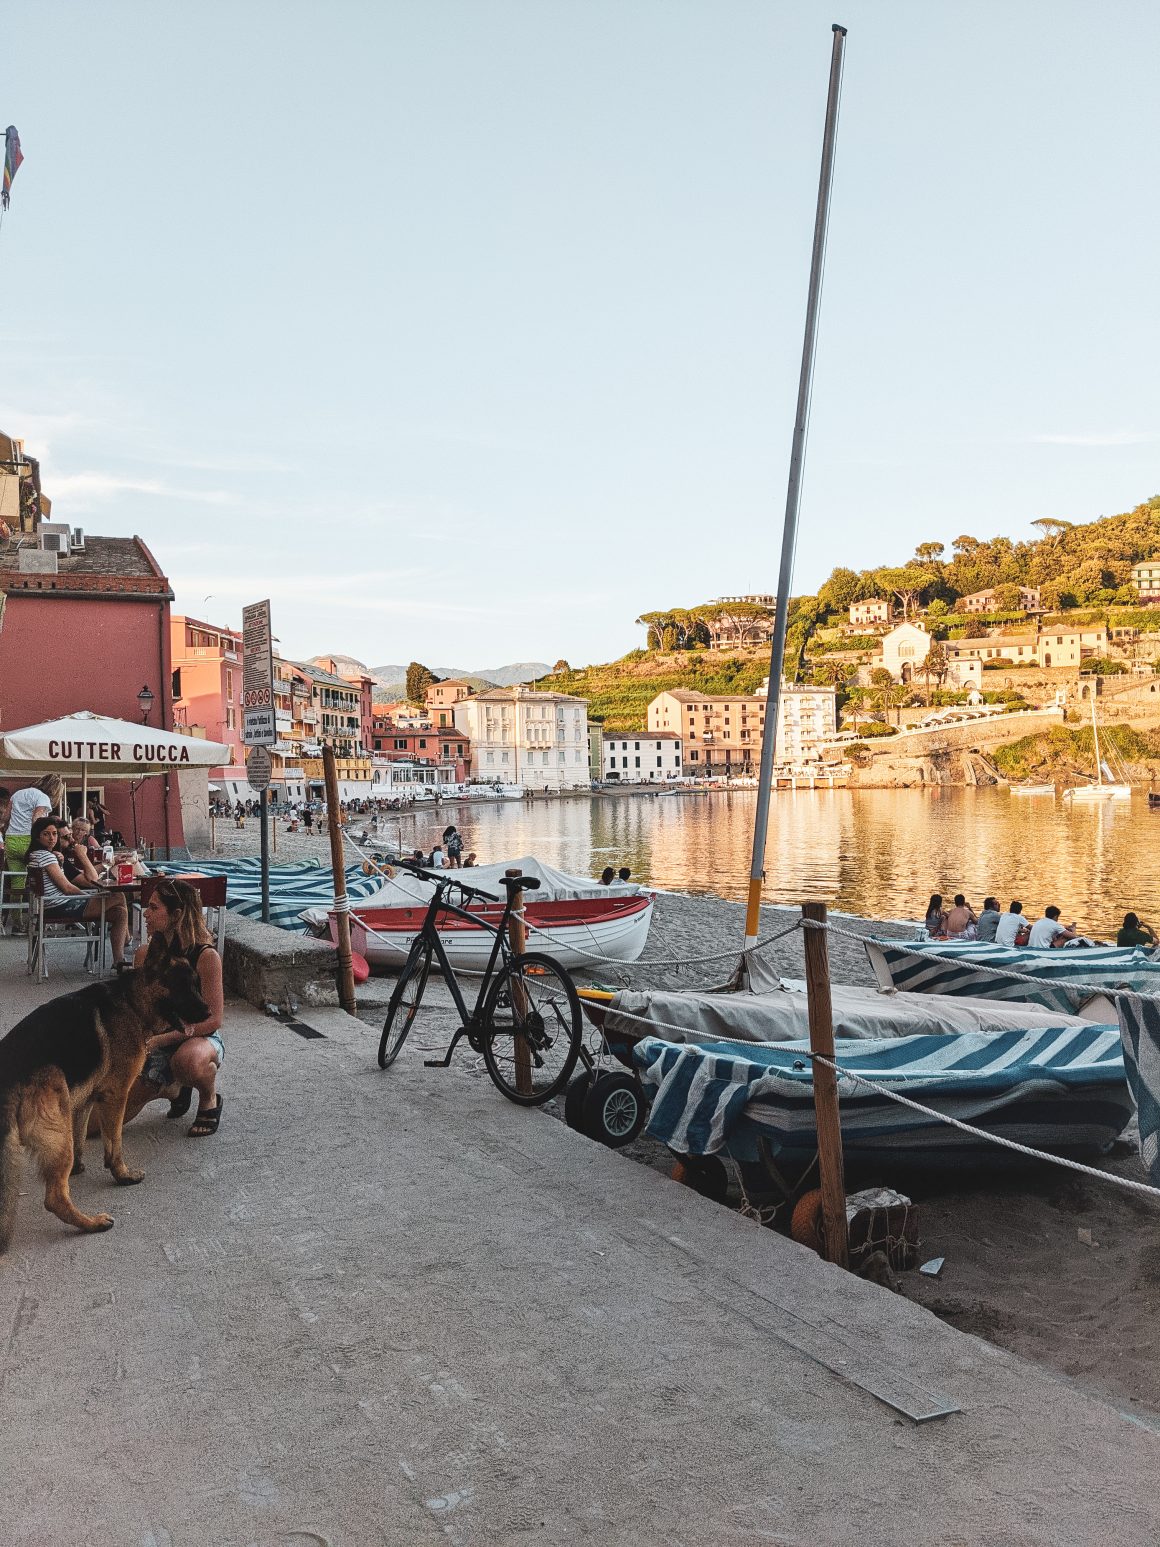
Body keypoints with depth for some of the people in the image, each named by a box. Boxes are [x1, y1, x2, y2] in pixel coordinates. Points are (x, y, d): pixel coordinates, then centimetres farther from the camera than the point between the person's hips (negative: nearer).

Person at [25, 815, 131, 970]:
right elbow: (67, 888, -16)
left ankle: (119, 962, 3)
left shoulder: (35, 854, 16)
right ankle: (127, 942, 10)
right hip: (60, 908, -11)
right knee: (119, 898, -6)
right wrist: (89, 897, -2)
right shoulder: (46, 855, -16)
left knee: (120, 912, 6)